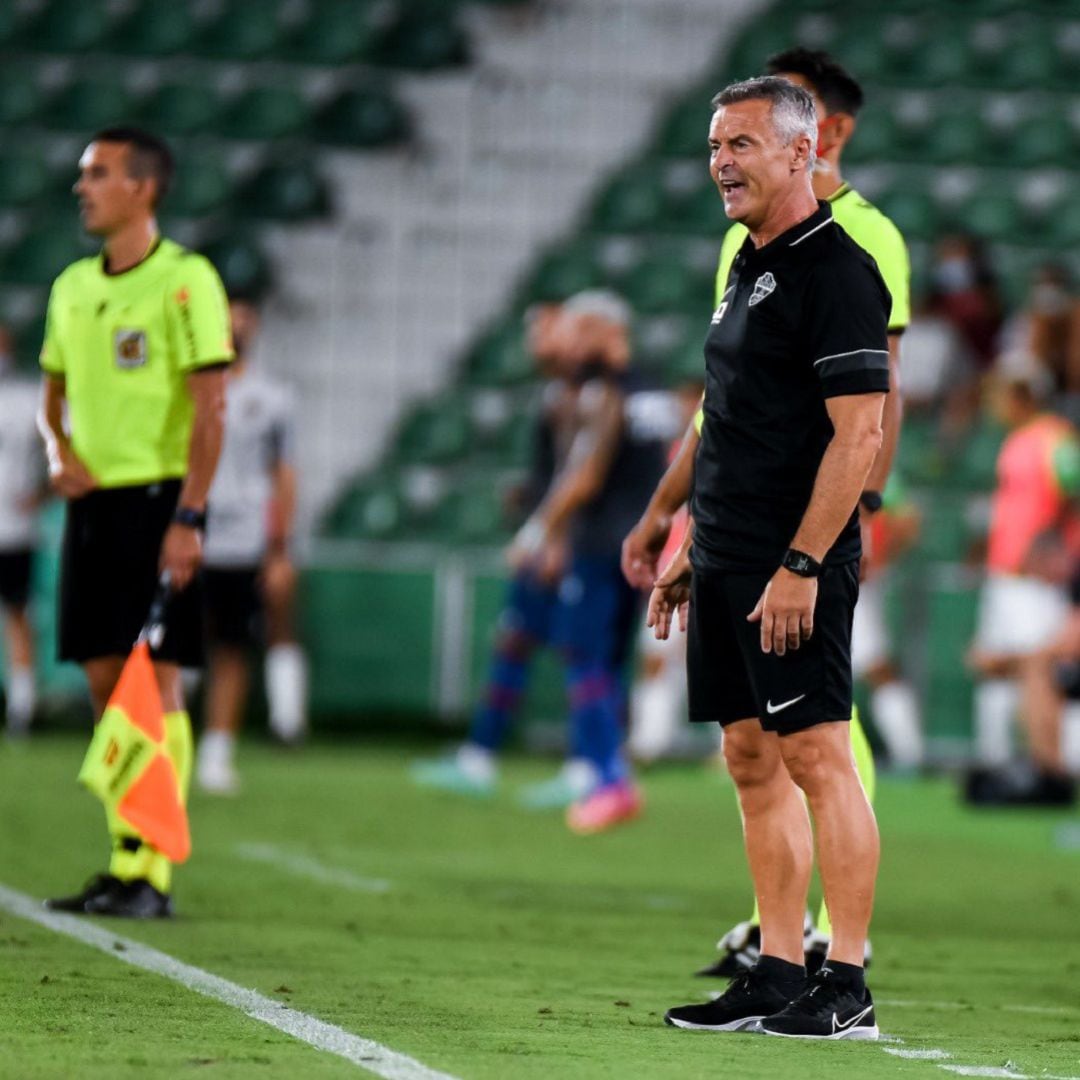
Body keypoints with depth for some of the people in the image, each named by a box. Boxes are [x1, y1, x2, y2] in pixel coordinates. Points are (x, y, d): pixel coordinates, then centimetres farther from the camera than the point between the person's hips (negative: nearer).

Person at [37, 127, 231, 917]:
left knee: (157, 682, -7)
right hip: (93, 499, 7)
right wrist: (58, 451, 2)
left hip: (158, 498, -7)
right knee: (106, 682, 6)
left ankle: (154, 873, -6)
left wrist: (188, 517, -17)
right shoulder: (73, 286, 13)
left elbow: (211, 407, -12)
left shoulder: (185, 280, -8)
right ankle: (125, 860, 12)